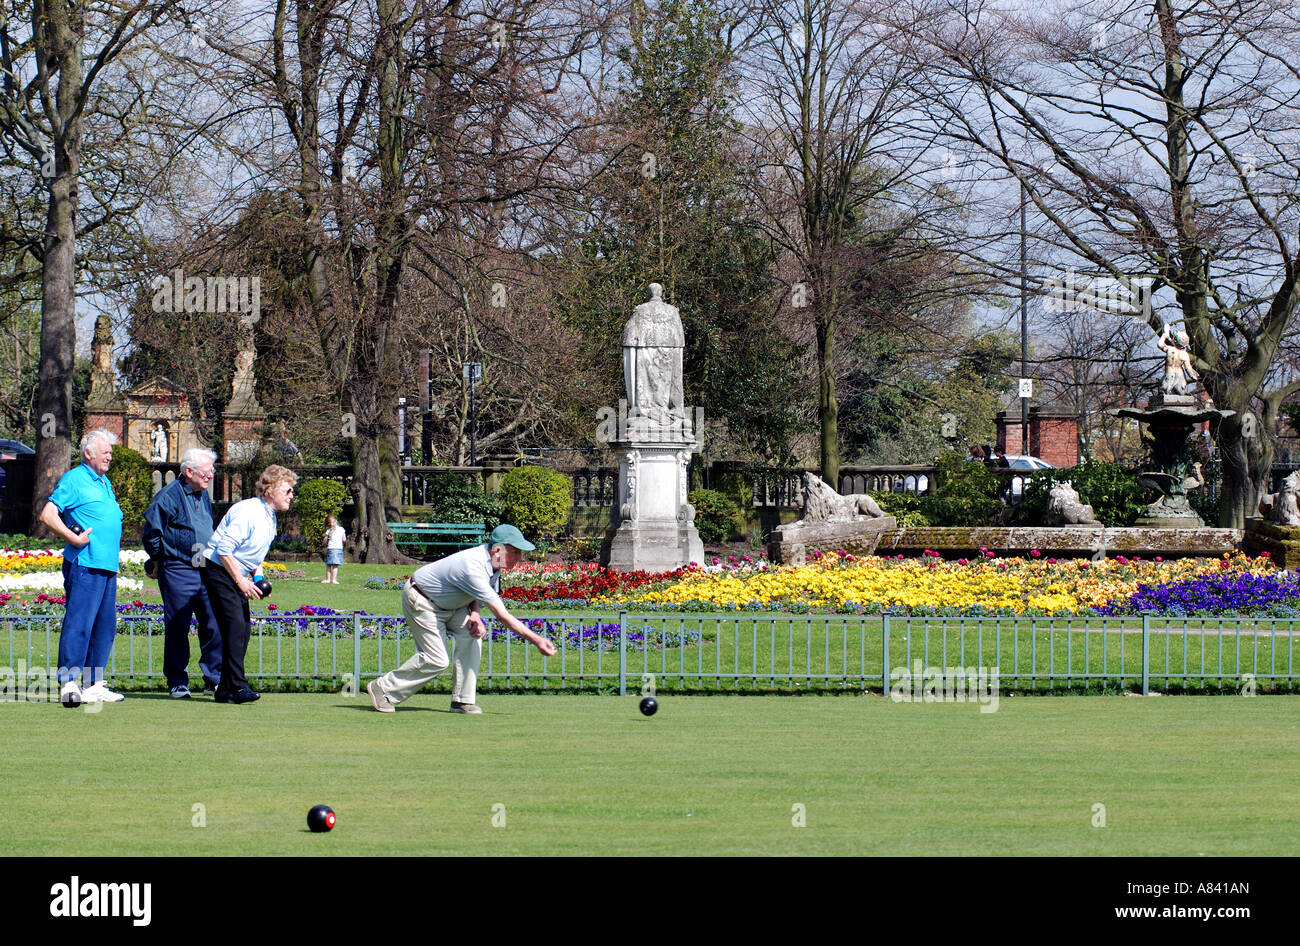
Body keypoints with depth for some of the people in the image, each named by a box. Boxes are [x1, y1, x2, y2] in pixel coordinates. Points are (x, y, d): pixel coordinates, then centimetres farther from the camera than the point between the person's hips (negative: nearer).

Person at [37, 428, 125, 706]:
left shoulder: (105, 483, 21)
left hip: (108, 566, 9)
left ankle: (93, 685, 14)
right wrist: (73, 538, -19)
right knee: (78, 623, -13)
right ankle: (68, 683, -15)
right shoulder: (74, 480, -6)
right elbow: (47, 515, -14)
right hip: (84, 565, -9)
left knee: (104, 626, 9)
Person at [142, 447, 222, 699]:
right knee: (177, 628, -1)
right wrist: (159, 560, 3)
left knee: (214, 624, 2)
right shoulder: (169, 496, -10)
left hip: (206, 571, 7)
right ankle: (177, 684, 7)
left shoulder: (204, 496, 14)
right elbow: (151, 533, -7)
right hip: (178, 572, -7)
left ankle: (214, 680, 9)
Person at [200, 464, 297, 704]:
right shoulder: (248, 512, -20)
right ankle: (237, 687, -17)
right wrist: (240, 581, -19)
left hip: (238, 576, 9)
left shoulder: (270, 517, 11)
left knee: (242, 629, 4)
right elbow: (224, 549, -23)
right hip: (218, 570, -9)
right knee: (235, 626, -16)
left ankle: (225, 690, 8)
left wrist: (258, 577, 7)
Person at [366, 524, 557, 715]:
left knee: (472, 634, -13)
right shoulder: (473, 568, -37)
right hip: (421, 602, -8)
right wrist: (536, 640, -38)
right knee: (437, 660, -12)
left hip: (450, 605, 8)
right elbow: (501, 615, -38)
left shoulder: (492, 562, -10)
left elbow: (476, 593, 10)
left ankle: (462, 700, -9)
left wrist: (475, 614, -12)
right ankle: (383, 688, 5)